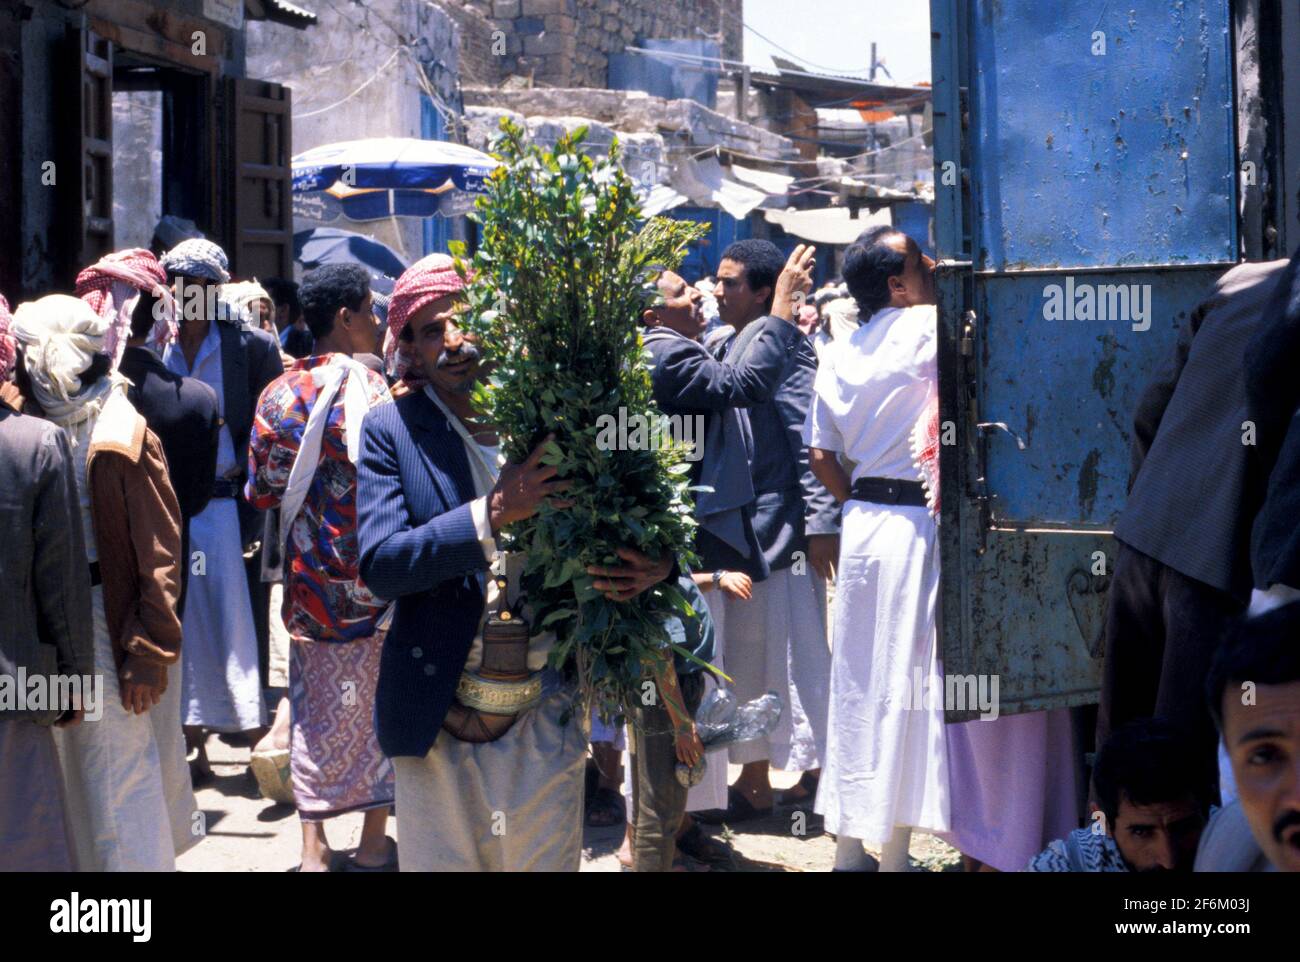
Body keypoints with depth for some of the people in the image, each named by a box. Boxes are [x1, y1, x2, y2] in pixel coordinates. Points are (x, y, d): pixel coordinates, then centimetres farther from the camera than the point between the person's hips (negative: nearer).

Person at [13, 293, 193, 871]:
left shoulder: (121, 441, -12)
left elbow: (158, 551, -13)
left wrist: (151, 651, -15)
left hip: (113, 623, -6)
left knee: (121, 778, -1)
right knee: (73, 772, 16)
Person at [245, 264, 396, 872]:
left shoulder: (280, 393, -1)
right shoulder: (370, 389, -14)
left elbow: (261, 490, 3)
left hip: (309, 582, 4)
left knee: (314, 709, 13)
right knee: (380, 706, 10)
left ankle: (313, 845, 13)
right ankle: (374, 839, 16)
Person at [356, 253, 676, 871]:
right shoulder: (391, 431, -1)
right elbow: (379, 563, -12)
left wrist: (658, 566, -15)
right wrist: (493, 513, -23)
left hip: (546, 717, 1)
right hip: (439, 712, -1)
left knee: (548, 861, 10)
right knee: (439, 861, 8)